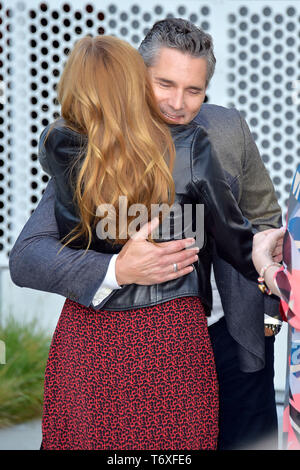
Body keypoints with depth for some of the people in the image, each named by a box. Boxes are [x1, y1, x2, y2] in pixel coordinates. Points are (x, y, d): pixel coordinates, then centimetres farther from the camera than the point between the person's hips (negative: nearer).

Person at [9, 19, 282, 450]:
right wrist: (118, 270, -39)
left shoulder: (229, 130, -6)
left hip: (233, 339, 2)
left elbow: (264, 218, 11)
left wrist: (271, 309, 8)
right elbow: (26, 258, -24)